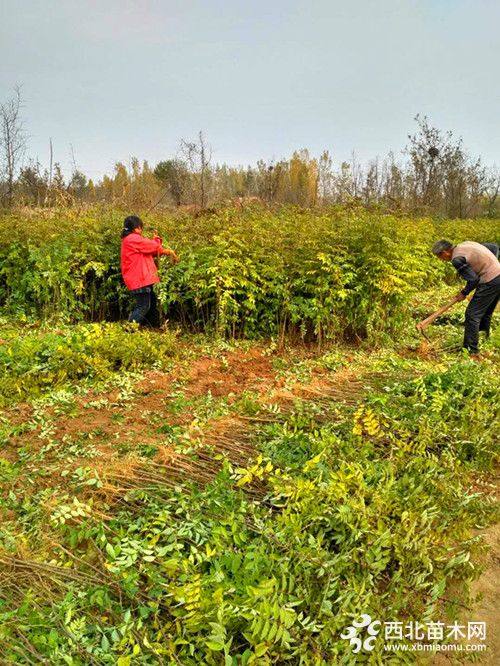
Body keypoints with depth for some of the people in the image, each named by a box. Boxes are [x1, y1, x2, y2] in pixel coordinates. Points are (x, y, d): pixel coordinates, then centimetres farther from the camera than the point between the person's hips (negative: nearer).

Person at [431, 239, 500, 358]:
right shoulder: (466, 244, 12)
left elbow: (473, 279, -18)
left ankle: (472, 352, 0)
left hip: (490, 283, -9)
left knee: (472, 315, -3)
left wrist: (464, 293, -2)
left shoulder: (457, 259, -15)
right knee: (485, 314, 21)